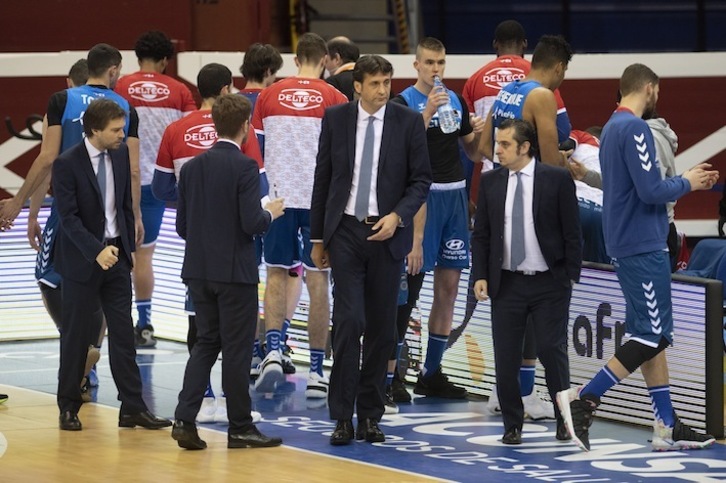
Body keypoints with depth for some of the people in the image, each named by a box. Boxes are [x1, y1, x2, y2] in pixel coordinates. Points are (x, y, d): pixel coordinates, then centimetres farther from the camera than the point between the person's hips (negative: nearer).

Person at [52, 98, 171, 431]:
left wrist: (128, 247, 9)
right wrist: (97, 251, -27)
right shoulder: (67, 164, -15)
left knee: (123, 333, 3)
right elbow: (68, 217, -19)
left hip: (116, 255, 5)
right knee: (76, 336, 3)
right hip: (81, 259, -5)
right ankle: (69, 409, 14)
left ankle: (133, 407, 4)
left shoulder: (121, 155, 3)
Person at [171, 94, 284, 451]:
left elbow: (182, 226, 6)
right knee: (237, 348, 3)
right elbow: (252, 223, -20)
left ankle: (185, 419, 1)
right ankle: (240, 428, 11)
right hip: (235, 271, -6)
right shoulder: (244, 167, -14)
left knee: (206, 342, 14)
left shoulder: (192, 167, 4)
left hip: (199, 270, 6)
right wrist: (271, 213, 1)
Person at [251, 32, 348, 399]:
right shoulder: (333, 98, -3)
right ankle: (316, 371, 4)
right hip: (319, 199, -2)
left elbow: (255, 151, 9)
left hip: (279, 196, 2)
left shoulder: (268, 96, 4)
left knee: (277, 275, 12)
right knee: (317, 279, 3)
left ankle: (273, 351, -9)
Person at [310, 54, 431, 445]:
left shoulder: (408, 122, -1)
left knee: (381, 327, 4)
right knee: (349, 321, -12)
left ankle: (370, 416, 14)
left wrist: (397, 216, -15)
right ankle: (342, 417, -6)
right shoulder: (335, 119, 2)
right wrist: (317, 237, 7)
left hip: (387, 234, 1)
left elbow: (421, 179, 2)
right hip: (345, 231, -1)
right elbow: (323, 178, 7)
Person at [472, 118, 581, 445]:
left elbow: (571, 232, -2)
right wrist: (480, 276, 0)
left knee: (552, 352, -5)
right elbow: (480, 234, 10)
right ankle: (512, 426, 12)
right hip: (506, 283, 3)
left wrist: (571, 277, -6)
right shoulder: (490, 182, 7)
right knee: (506, 358, 1)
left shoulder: (557, 180, -3)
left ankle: (565, 420, 10)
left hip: (549, 284, -3)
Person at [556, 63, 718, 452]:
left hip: (628, 245, 10)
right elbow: (651, 191, -22)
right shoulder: (634, 128, -15)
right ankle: (584, 399, -11)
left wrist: (691, 181, 17)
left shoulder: (613, 127, 15)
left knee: (653, 335, 10)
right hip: (643, 245, -10)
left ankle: (666, 426, 11)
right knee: (652, 337, -9)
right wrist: (686, 183, -4)